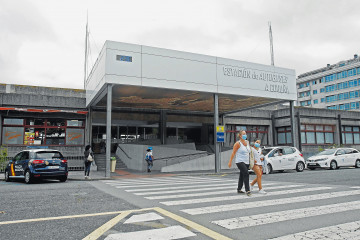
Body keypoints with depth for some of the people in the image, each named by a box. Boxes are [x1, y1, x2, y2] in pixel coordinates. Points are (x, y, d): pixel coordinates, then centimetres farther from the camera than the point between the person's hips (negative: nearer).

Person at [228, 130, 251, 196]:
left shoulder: (247, 142, 11)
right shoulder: (238, 143, -9)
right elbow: (233, 153, -9)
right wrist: (230, 162, -11)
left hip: (246, 162, 7)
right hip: (240, 161, -7)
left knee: (242, 176, 13)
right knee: (246, 174, -20)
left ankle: (239, 189, 25)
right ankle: (247, 190, -18)